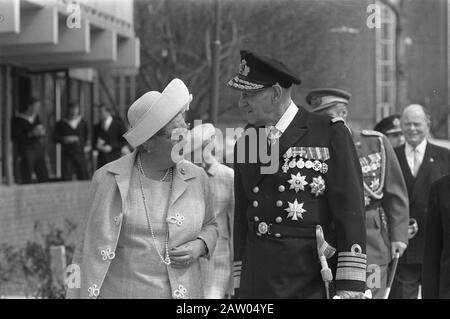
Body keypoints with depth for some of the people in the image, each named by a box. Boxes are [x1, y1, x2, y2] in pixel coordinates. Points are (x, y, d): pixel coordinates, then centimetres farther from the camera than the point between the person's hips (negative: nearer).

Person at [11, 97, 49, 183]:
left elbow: (43, 133, 21)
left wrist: (42, 132, -3)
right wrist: (31, 134, -18)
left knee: (44, 178, 2)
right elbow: (15, 138, -11)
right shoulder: (18, 120, -5)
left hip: (40, 150, 6)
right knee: (27, 180, -9)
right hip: (27, 152, -6)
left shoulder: (36, 117, 12)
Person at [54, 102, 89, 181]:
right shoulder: (61, 124, 2)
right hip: (67, 155, -2)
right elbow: (56, 138, -2)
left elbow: (86, 136, 21)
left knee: (83, 177, -1)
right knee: (66, 178, -7)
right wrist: (64, 139, -19)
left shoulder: (82, 122, 9)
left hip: (80, 154, 2)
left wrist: (83, 145, 7)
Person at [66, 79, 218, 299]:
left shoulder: (196, 178, 2)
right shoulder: (110, 180, -5)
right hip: (122, 291, -2)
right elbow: (91, 248, -2)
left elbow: (209, 225, 18)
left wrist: (199, 247, -3)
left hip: (184, 291, 3)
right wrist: (79, 294, -4)